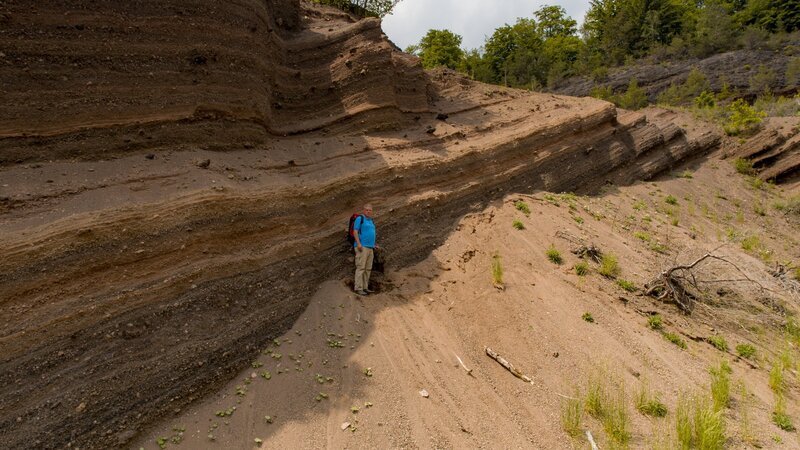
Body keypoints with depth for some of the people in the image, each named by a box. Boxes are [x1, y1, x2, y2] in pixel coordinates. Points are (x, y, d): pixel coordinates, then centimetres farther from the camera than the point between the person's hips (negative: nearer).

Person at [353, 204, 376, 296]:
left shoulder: (371, 221, 20)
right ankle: (358, 288, -12)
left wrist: (373, 245, 20)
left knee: (368, 269, 7)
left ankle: (365, 287, 11)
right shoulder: (360, 218, -4)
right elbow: (355, 231, -11)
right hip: (362, 247, -8)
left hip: (370, 247, 8)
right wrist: (358, 243, -21)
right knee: (361, 267, -12)